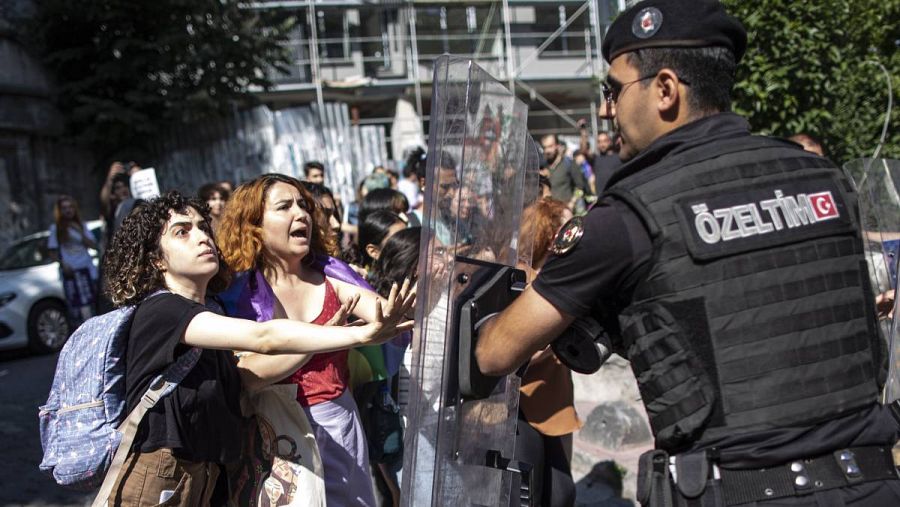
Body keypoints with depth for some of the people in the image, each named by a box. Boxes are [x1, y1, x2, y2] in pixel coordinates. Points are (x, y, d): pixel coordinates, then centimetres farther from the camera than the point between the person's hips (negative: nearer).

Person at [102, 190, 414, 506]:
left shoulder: (205, 319, 14)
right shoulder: (159, 311, -14)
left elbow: (251, 375, -1)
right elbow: (262, 338, -26)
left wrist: (326, 330, -8)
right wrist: (363, 334, -30)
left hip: (201, 479, 8)